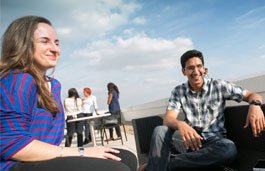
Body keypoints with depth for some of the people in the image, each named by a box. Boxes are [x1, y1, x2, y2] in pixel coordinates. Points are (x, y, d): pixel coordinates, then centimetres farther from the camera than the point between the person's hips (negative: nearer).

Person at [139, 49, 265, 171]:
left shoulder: (219, 86, 1)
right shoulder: (178, 92, 3)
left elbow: (252, 95, 4)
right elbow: (168, 119, -9)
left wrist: (255, 104, -23)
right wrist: (180, 124, -34)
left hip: (214, 141, 0)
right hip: (189, 140, 1)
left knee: (229, 148, -36)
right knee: (160, 131, -26)